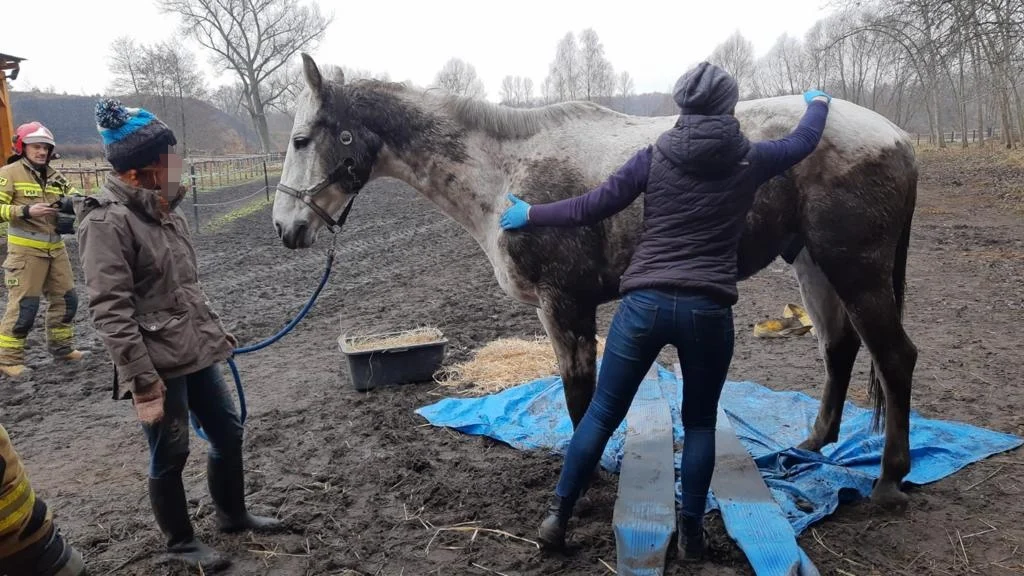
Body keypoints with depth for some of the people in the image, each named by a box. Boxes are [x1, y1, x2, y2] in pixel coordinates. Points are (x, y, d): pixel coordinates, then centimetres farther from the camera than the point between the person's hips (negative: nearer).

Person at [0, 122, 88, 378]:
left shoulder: (53, 175, 13)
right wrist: (26, 211, -25)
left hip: (55, 248, 7)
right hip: (25, 249, -7)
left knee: (66, 298, 11)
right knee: (24, 304, -7)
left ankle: (61, 347, 27)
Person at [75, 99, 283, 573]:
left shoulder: (165, 210, 7)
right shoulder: (107, 222, -17)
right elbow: (111, 313, -22)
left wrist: (216, 331, 20)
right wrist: (144, 386, -23)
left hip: (197, 351, 8)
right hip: (160, 364, -8)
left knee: (229, 432, 17)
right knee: (170, 456, 8)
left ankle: (233, 515, 39)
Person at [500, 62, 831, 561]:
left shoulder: (655, 157, 1)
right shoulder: (750, 160, 3)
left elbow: (589, 209, 0)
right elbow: (803, 141, 24)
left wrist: (531, 215, 14)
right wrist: (818, 103, 45)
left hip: (645, 303, 0)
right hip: (708, 311, 0)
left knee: (602, 413, 12)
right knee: (699, 422, 19)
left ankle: (557, 515, 19)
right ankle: (691, 530, 24)